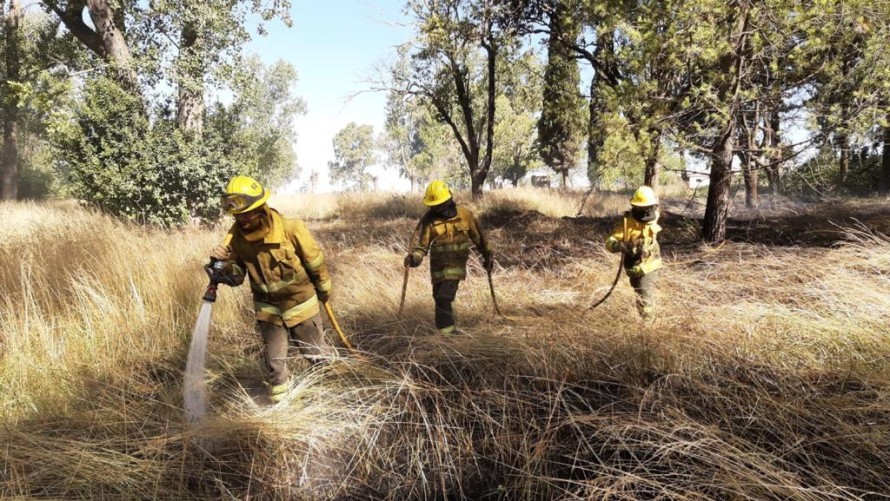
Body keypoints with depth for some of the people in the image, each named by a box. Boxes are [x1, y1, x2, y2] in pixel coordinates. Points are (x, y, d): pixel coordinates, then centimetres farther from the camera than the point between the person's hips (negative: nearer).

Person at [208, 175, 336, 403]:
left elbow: (315, 260, -11)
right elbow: (236, 276, -8)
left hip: (300, 303, -3)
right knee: (274, 361, 12)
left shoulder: (290, 228, -25)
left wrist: (324, 289, 3)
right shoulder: (236, 235, -14)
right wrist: (222, 264, -31)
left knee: (316, 353, 12)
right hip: (267, 308, 3)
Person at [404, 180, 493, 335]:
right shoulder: (428, 219, -5)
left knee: (444, 297, -17)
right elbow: (422, 243, -7)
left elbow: (478, 236, 8)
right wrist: (415, 257, -27)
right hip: (438, 266, 3)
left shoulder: (465, 214, -5)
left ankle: (446, 330, -8)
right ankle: (447, 329, 28)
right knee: (440, 298, 9)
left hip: (456, 264, -3)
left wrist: (488, 255, 16)